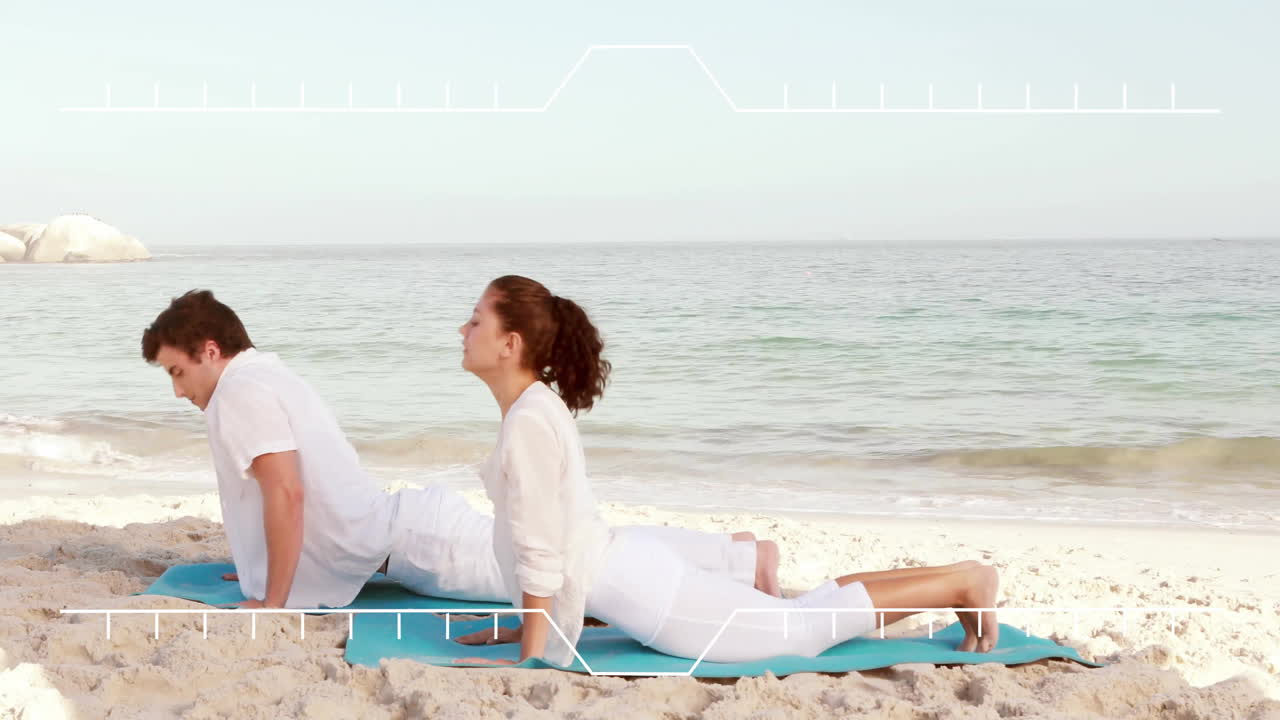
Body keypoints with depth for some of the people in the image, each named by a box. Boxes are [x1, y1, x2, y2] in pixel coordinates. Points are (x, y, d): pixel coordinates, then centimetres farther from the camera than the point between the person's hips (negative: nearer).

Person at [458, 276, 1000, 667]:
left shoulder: (528, 422, -22)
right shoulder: (536, 406, 8)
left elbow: (541, 551, -23)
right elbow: (543, 537, 17)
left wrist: (530, 658, -16)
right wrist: (524, 627, 20)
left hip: (641, 591, -9)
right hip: (630, 573, 9)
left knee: (802, 629, 2)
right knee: (801, 616, 17)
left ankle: (963, 584, 10)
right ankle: (959, 582, 23)